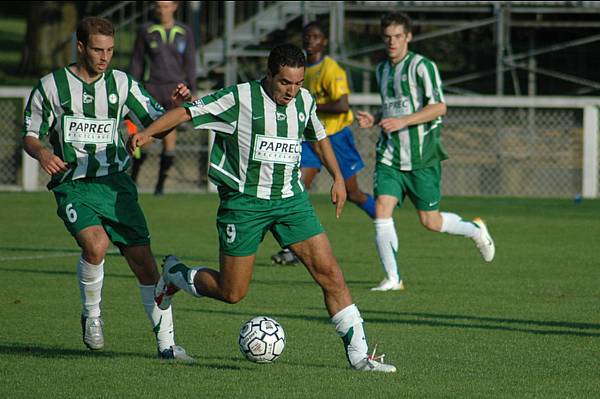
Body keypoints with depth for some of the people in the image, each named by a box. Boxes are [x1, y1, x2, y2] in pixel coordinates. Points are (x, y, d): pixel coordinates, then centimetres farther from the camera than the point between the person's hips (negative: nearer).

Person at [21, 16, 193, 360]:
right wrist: (43, 153, -14)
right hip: (74, 186, -3)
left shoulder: (122, 84, 7)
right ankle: (92, 315, -2)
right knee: (96, 245, -29)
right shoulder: (51, 86, 1)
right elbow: (30, 135, 8)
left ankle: (166, 342, 3)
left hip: (116, 182, 3)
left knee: (143, 259, -5)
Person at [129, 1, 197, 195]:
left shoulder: (184, 33, 5)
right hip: (151, 89, -1)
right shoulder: (146, 31, 2)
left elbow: (189, 64, 9)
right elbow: (136, 62, 6)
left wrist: (192, 93, 4)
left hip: (174, 91, 1)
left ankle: (161, 184, 7)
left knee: (170, 139, -4)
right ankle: (133, 177, 14)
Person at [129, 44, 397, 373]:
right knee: (231, 293, 1)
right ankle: (174, 273, 31)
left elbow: (318, 136, 25)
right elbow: (187, 112, -11)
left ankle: (358, 354, -2)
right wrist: (146, 133, -23)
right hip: (244, 201, -4)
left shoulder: (304, 101, 5)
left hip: (291, 199, 4)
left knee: (329, 271, -8)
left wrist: (337, 178, 21)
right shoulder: (239, 98, -12)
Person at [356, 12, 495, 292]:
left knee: (430, 222, 1)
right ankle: (392, 278, -7)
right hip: (390, 155, 5)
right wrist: (374, 119, 7)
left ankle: (475, 230, 31)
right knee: (382, 209, -13)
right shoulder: (382, 70, 14)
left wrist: (402, 122, -22)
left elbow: (439, 106, -15)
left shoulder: (422, 66, -8)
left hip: (422, 156, -5)